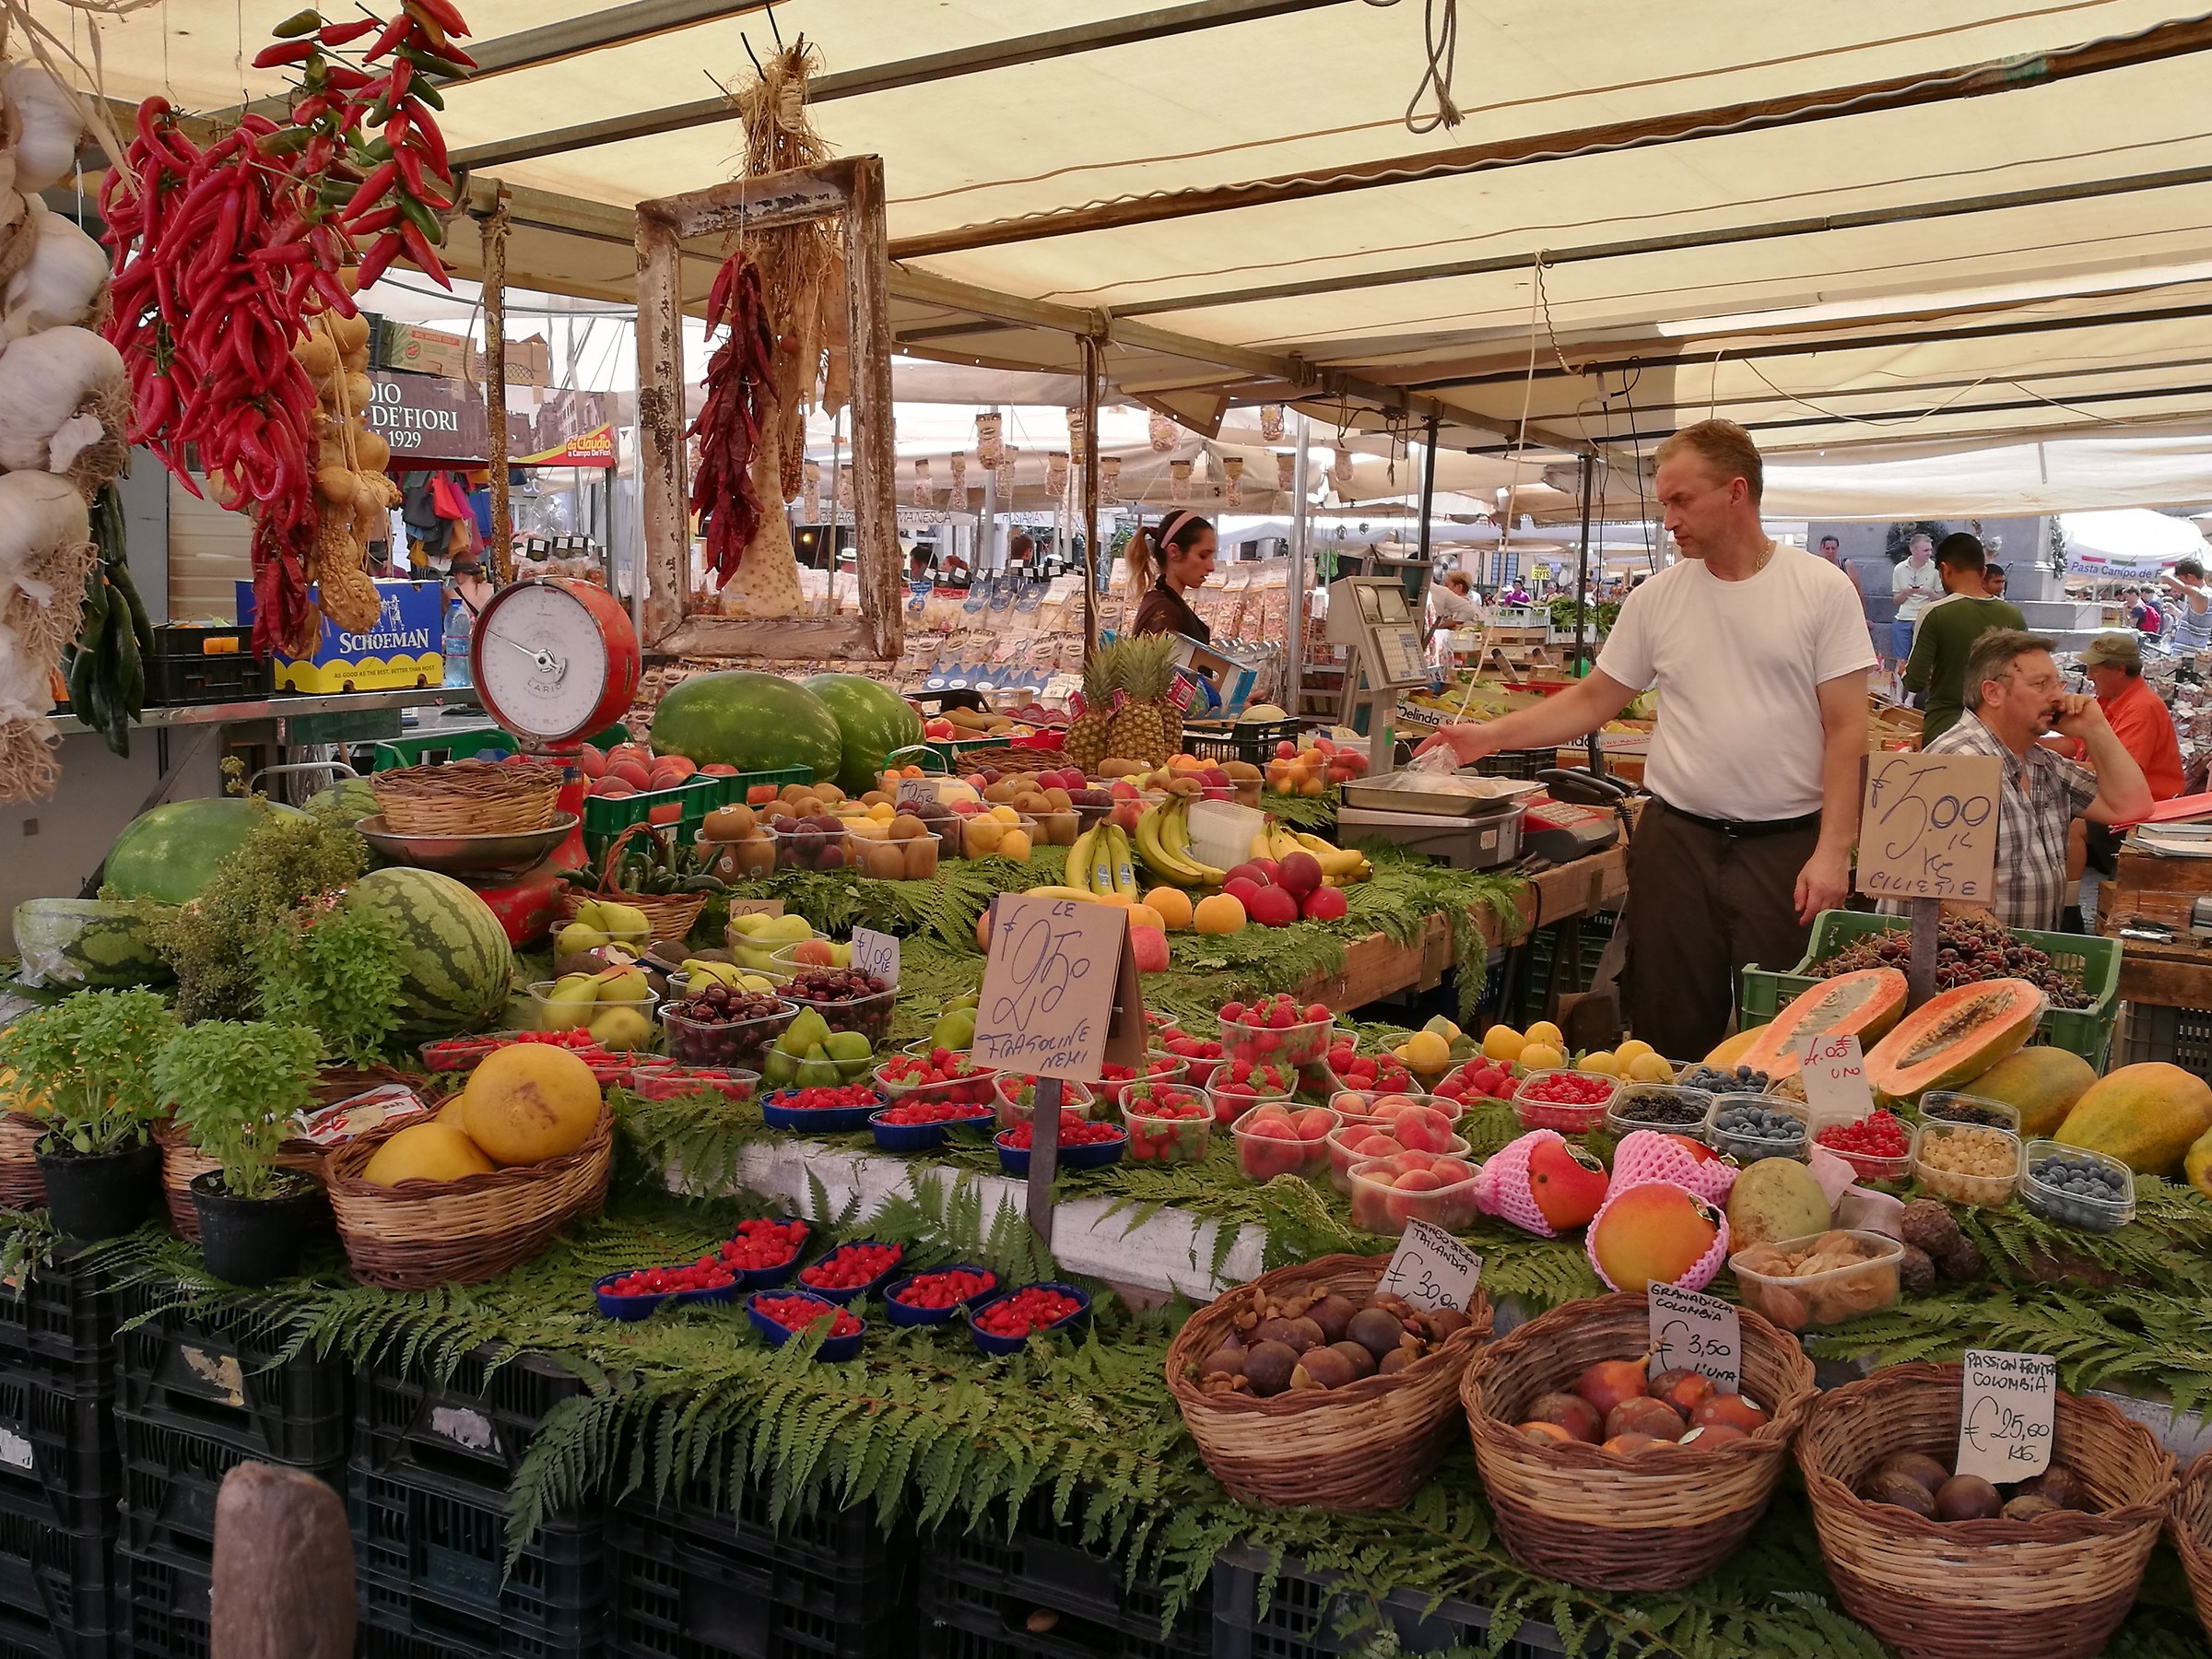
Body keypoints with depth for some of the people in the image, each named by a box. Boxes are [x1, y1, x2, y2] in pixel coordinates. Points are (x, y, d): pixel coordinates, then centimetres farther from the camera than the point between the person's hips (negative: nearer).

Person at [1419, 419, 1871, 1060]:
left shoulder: (1824, 591, -3)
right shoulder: (1656, 598, 6)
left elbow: (1846, 729, -5)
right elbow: (1594, 699, 12)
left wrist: (1833, 850, -12)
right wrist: (1491, 735, 2)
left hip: (1785, 846, -2)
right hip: (1676, 838, 3)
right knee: (1670, 1028, 7)